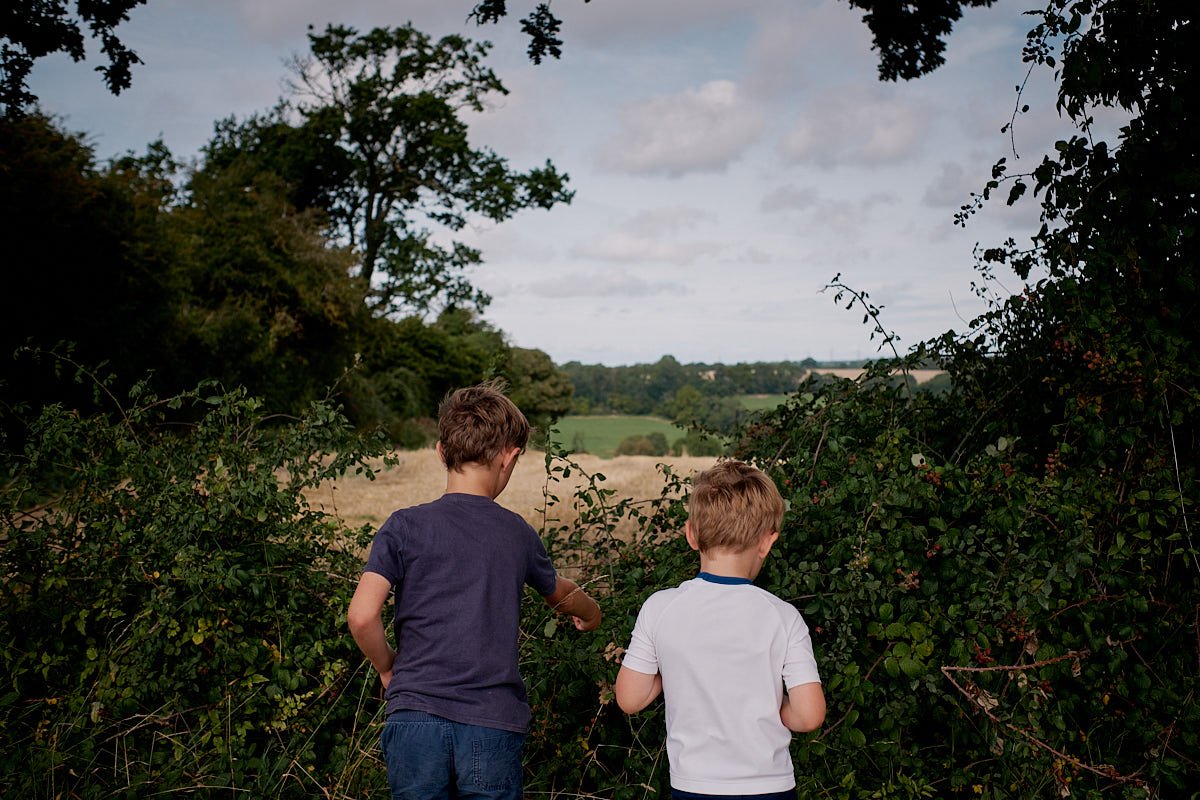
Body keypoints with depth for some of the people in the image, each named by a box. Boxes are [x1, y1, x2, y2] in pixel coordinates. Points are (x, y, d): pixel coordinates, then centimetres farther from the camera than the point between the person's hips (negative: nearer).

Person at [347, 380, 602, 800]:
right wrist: (590, 612, 45)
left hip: (415, 717, 0)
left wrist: (388, 667, 7)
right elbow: (559, 593, 22)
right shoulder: (519, 534, 3)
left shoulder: (406, 526, -4)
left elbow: (361, 615, -13)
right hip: (494, 723, 1)